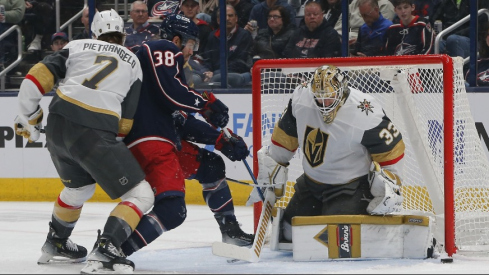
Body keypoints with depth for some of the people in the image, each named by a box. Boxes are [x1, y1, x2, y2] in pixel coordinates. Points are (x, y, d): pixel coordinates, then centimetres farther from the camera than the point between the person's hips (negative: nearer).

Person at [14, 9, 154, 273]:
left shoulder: (78, 46, 17)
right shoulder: (133, 62, 14)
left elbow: (39, 75, 5)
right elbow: (125, 123, 9)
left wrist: (28, 113, 16)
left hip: (57, 125, 5)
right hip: (95, 135, -5)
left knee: (79, 187, 33)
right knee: (140, 196, 2)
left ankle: (55, 244, 46)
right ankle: (104, 251, -16)